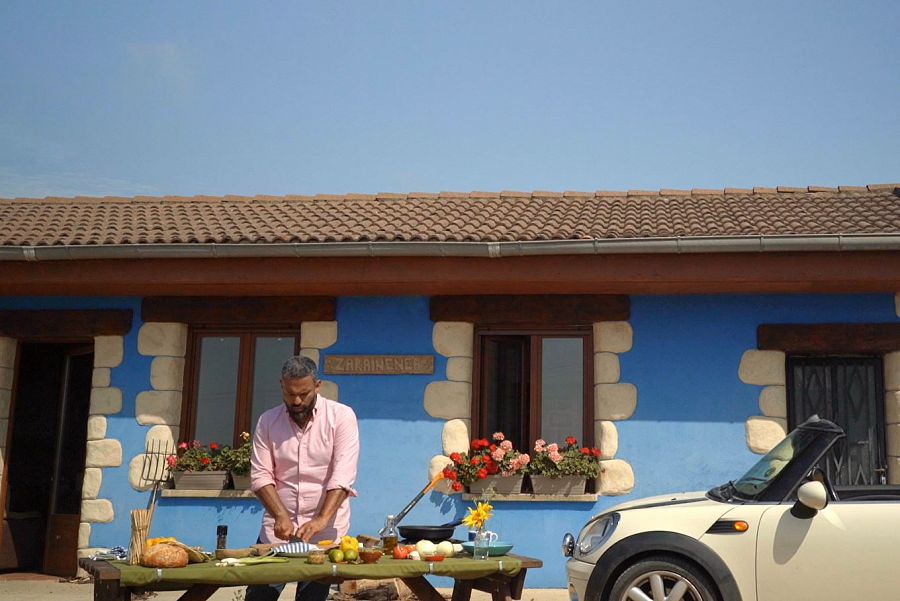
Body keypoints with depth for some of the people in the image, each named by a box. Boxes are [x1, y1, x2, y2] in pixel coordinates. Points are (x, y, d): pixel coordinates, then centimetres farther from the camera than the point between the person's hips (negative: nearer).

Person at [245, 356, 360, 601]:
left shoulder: (341, 416, -5)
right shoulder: (267, 421, 4)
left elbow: (342, 476, -14)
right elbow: (260, 475, -1)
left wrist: (321, 520, -25)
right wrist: (281, 515, -16)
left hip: (325, 530, -2)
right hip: (278, 528, 2)